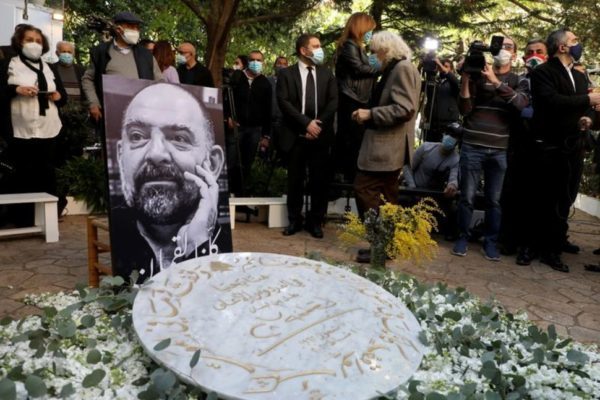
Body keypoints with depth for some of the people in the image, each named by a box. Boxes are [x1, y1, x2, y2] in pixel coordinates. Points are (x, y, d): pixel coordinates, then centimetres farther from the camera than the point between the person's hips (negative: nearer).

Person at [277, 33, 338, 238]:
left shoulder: (327, 74, 13)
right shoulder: (286, 73, 5)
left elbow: (333, 102, 3)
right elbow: (283, 101, -6)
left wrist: (318, 124, -11)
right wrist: (306, 123, -15)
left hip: (320, 135, 2)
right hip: (296, 135, -1)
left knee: (319, 180, 4)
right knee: (295, 180, 5)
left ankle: (316, 221, 15)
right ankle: (294, 220, 18)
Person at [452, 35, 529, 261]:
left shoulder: (519, 81, 11)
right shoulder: (478, 75, 8)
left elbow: (522, 105, -10)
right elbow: (464, 109, 0)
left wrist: (497, 82, -17)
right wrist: (465, 78, -10)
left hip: (500, 150, 1)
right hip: (473, 146, -1)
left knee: (494, 199, 5)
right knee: (467, 196, 0)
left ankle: (491, 241, 16)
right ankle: (463, 237, 14)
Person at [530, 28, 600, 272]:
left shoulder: (580, 76, 20)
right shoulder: (542, 72, -5)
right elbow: (552, 101, -22)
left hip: (575, 147, 7)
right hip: (552, 148, -7)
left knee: (565, 199, 12)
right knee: (550, 201, 0)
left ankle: (557, 240, 26)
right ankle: (549, 251, 10)